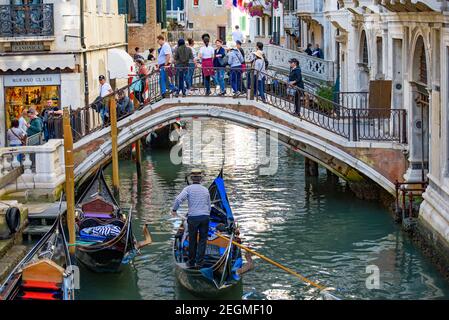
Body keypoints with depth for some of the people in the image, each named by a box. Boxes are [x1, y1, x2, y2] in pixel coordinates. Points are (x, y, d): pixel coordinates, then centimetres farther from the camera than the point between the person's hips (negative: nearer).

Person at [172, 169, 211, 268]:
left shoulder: (188, 189, -3)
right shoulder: (206, 190, 10)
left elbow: (178, 199, -18)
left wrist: (174, 210, -2)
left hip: (192, 218, -2)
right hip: (205, 217, 2)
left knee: (192, 240, 10)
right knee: (203, 240, 9)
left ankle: (191, 262, 17)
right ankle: (200, 262, 5)